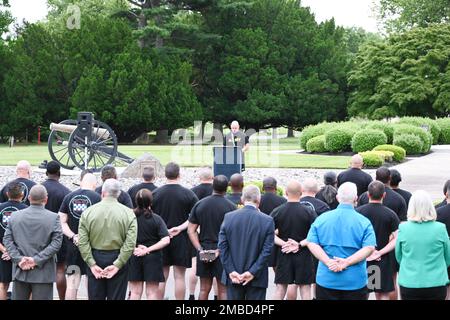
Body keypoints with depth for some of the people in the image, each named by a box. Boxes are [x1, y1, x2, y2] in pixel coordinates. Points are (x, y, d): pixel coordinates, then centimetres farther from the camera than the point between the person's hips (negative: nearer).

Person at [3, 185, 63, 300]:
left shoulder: (15, 216, 4)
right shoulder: (54, 218, -6)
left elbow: (7, 240, 1)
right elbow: (56, 242, -12)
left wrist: (19, 259, -5)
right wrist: (37, 259, -12)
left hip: (20, 272, 3)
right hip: (43, 273, -3)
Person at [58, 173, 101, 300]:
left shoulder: (68, 197, 3)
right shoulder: (96, 197, -7)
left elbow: (61, 222, 0)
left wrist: (73, 236, -6)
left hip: (72, 245, 3)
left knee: (72, 282, 7)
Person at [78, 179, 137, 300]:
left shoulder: (88, 212, -2)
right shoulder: (128, 213, -5)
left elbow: (82, 242, -8)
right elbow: (130, 243, -13)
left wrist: (92, 264, -7)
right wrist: (117, 265, -11)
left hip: (95, 258, 1)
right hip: (117, 258, -1)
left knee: (95, 296, 10)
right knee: (116, 297, 6)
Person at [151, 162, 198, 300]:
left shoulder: (155, 193, -1)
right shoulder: (188, 194, -6)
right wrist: (180, 228, -10)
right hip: (181, 240, -2)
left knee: (161, 276, 9)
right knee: (180, 276, 3)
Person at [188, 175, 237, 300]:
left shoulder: (199, 204, 3)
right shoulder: (231, 206, -8)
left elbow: (191, 230, 0)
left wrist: (200, 249, -5)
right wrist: (219, 250, -10)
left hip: (203, 253, 3)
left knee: (204, 289, 12)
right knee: (223, 290, 3)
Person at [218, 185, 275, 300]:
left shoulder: (228, 217, -3)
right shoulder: (267, 221, -9)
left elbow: (222, 246, -5)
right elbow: (266, 250, -12)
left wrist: (231, 271, -5)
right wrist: (252, 272, -10)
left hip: (233, 277, 2)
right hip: (257, 278, -2)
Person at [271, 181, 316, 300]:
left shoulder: (276, 212, -4)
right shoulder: (309, 212, -8)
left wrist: (283, 243, -10)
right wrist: (300, 245, -10)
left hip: (284, 255, 1)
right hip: (303, 255, -1)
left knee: (280, 288, 8)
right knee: (305, 288, 6)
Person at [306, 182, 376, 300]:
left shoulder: (322, 218, 3)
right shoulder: (364, 222, -4)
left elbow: (311, 243, -6)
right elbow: (369, 248, -16)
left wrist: (329, 262, -13)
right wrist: (347, 262, -18)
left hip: (326, 280, 2)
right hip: (355, 281, -2)